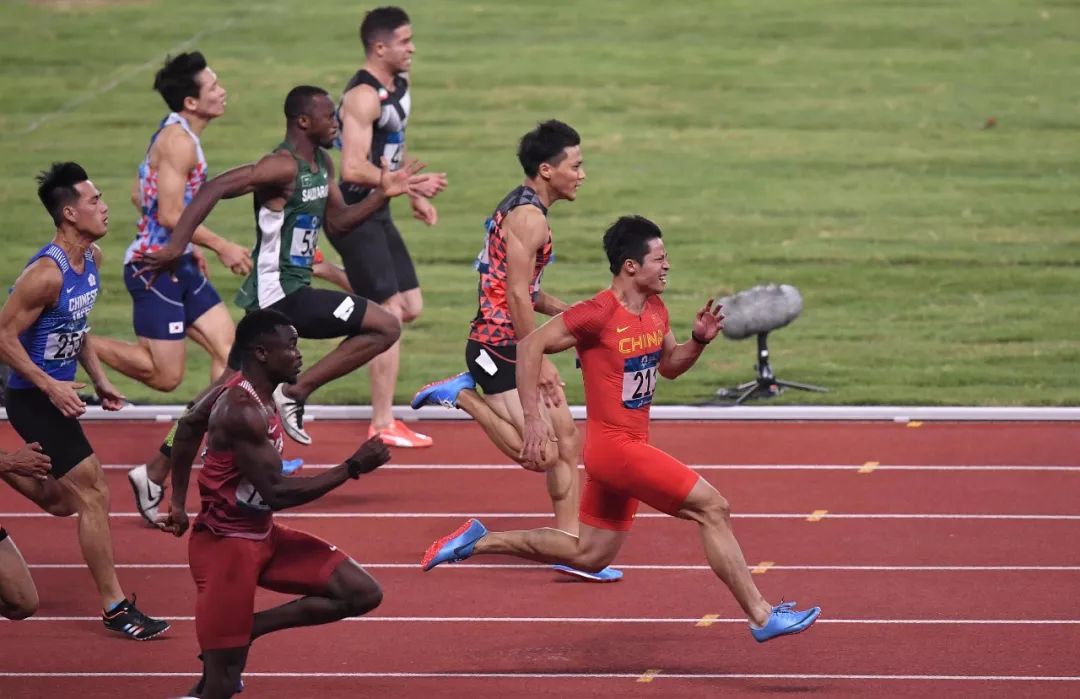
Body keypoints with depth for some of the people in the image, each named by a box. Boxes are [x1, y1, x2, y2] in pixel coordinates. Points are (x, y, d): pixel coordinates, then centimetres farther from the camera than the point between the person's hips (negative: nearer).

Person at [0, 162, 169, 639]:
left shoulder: (91, 258, 3)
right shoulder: (47, 273, -25)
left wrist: (99, 380, 10)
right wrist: (50, 387, -26)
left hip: (57, 393, 9)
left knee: (61, 500, 19)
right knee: (92, 495, -8)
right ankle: (116, 608, -3)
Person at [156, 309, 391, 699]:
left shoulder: (245, 391, 4)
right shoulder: (243, 411, -25)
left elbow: (190, 426, 22)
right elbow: (276, 494, -27)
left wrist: (179, 501, 26)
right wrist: (352, 468, -22)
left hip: (262, 536, 10)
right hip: (225, 545, -10)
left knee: (363, 594, 1)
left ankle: (245, 630, 7)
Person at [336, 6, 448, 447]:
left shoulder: (399, 86, 10)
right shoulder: (364, 96, -21)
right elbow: (353, 168, -28)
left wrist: (416, 197, 17)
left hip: (377, 213, 9)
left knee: (410, 308, 11)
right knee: (390, 314, -9)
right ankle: (383, 426, -3)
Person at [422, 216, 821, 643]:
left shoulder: (655, 310, 8)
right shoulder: (599, 314, -18)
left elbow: (669, 365, 22)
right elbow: (531, 346, -17)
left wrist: (699, 340, 1)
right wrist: (533, 419, -23)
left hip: (631, 446, 10)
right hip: (614, 445, -10)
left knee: (589, 556, 17)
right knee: (713, 509, -12)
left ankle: (478, 541, 23)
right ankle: (761, 616, -7)